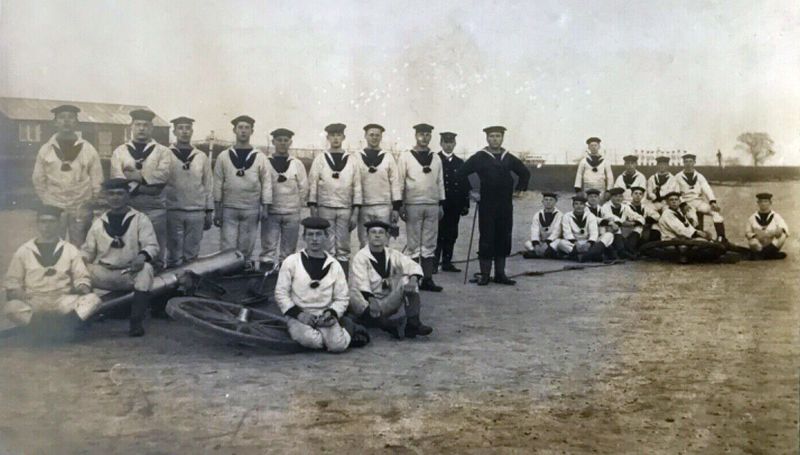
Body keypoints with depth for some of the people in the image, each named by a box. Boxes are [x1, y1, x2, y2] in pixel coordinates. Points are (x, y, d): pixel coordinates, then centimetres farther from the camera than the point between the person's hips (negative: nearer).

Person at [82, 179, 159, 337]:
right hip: (102, 274, 3)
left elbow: (152, 245, -5)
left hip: (131, 273, -3)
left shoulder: (140, 219, 5)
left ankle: (137, 321, -33)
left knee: (146, 268, -34)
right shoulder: (99, 223, 16)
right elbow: (88, 251, 17)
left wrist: (142, 256, -27)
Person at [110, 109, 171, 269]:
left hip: (155, 209, -1)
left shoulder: (163, 152, 6)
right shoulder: (119, 152, 10)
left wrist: (136, 175, -12)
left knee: (155, 253, 4)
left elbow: (163, 174, -12)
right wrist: (144, 188, -13)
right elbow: (117, 179, -5)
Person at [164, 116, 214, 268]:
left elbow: (208, 185, 11)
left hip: (197, 212, 2)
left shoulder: (202, 157, 9)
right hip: (173, 211, -2)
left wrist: (209, 212, 7)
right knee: (174, 255, 1)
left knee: (192, 255, 7)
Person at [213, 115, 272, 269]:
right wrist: (217, 210, 0)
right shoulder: (223, 157, 4)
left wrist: (265, 208, -4)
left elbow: (266, 183, 2)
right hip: (228, 209, 0)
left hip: (251, 210, 0)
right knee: (228, 248, -2)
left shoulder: (260, 157, 4)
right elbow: (218, 184, 4)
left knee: (246, 247, 7)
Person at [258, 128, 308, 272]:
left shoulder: (297, 164, 6)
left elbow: (303, 187, 9)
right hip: (270, 213, -2)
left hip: (292, 213, 2)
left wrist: (298, 204, 7)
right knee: (268, 247, -5)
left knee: (288, 249, 7)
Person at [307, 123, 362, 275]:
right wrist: (313, 210, -3)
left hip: (345, 210, 1)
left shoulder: (351, 161, 6)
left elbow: (357, 187, 4)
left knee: (344, 247, 4)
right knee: (327, 248, 1)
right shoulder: (320, 159, 3)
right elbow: (313, 185, 2)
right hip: (325, 209, -1)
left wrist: (355, 212, -1)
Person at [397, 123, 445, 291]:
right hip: (413, 205, -4)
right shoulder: (405, 157, 0)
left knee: (430, 245, 5)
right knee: (413, 245, 1)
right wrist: (400, 205, -6)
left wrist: (441, 204, 10)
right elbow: (400, 183, -1)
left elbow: (440, 183, 14)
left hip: (432, 205, 4)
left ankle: (427, 279, 9)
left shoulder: (436, 158, 11)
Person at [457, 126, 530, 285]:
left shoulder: (509, 158, 9)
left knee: (504, 239, 7)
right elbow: (461, 173, -4)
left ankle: (500, 274, 16)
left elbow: (525, 173, 23)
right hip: (486, 205, -4)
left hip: (505, 206, 4)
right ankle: (485, 275, 7)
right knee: (486, 240, -1)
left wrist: (520, 188, 12)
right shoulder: (479, 158, -3)